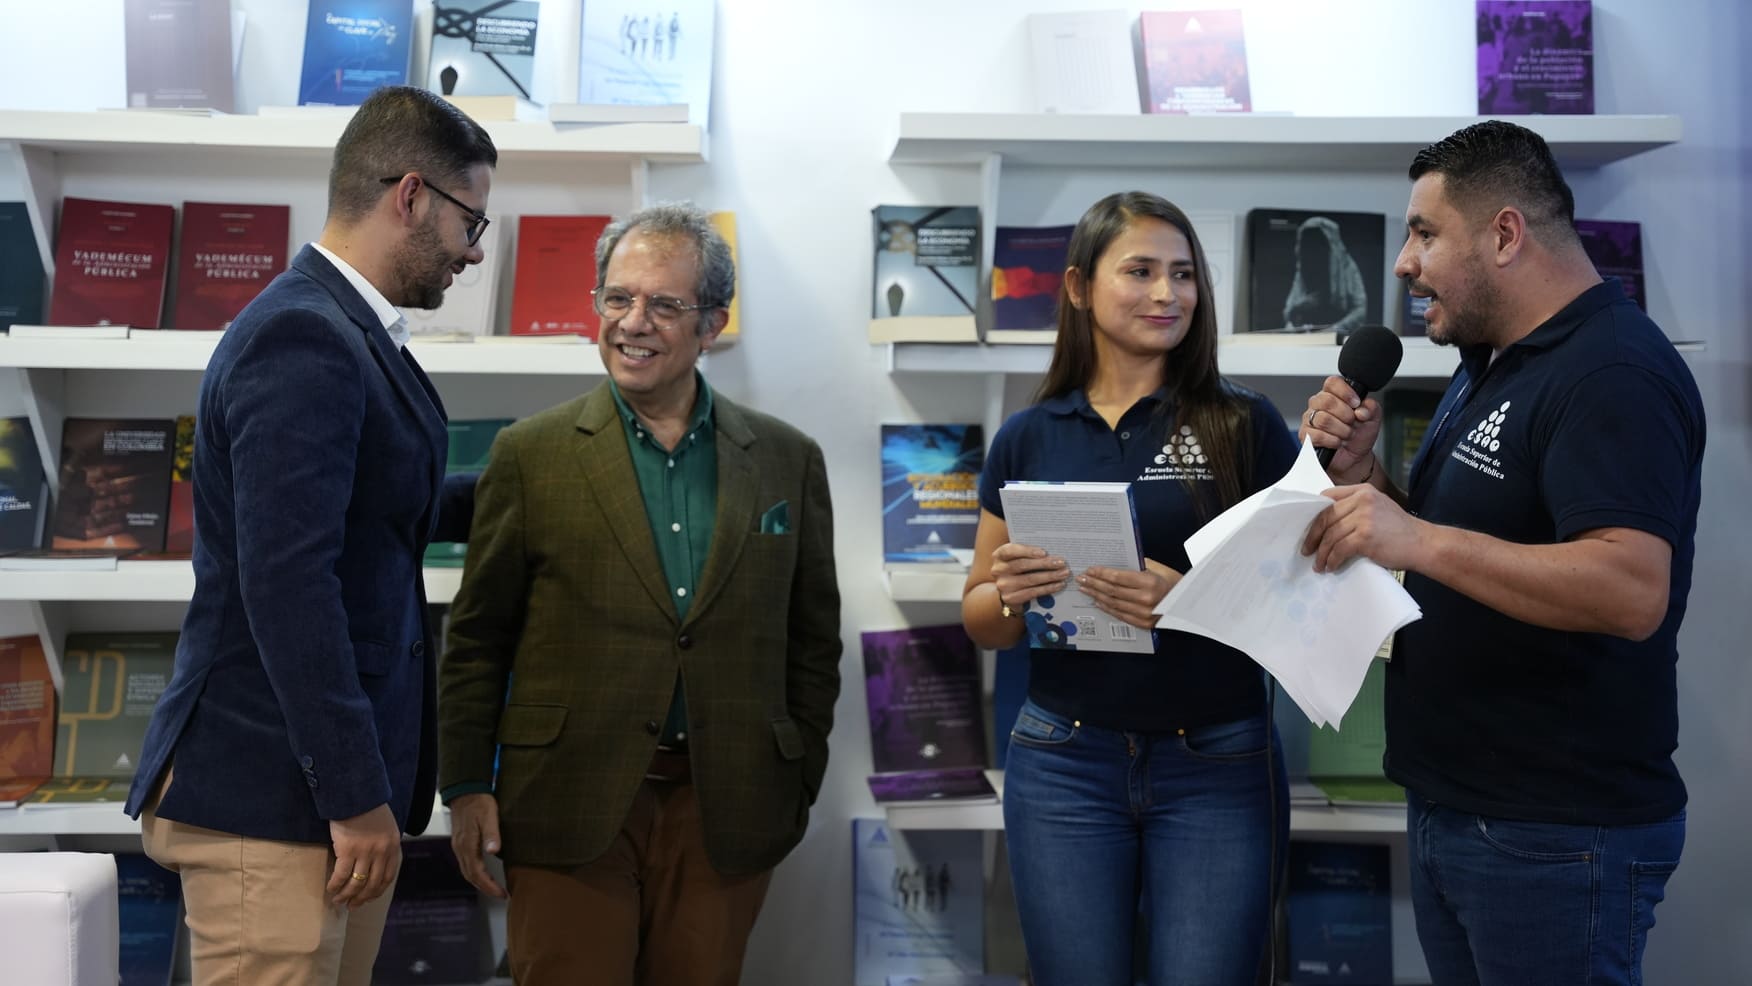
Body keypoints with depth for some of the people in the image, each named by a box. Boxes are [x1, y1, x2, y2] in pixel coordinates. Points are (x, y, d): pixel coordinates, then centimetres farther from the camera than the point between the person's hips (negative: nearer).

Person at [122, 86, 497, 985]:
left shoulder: (350, 333, 13)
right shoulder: (302, 338, -17)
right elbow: (286, 584, -23)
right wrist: (356, 795, -20)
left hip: (336, 777, 9)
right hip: (271, 796, -9)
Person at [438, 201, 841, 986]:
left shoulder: (788, 460, 5)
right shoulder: (531, 453, 1)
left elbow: (813, 638, 9)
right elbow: (476, 639, 3)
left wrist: (799, 785, 6)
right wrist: (467, 787, -1)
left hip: (725, 811, 2)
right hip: (571, 805, -1)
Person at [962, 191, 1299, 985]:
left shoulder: (1246, 427, -3)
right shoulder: (1028, 437, 3)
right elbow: (980, 620, 9)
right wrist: (1011, 593, -14)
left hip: (1218, 766, -1)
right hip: (1063, 764, 2)